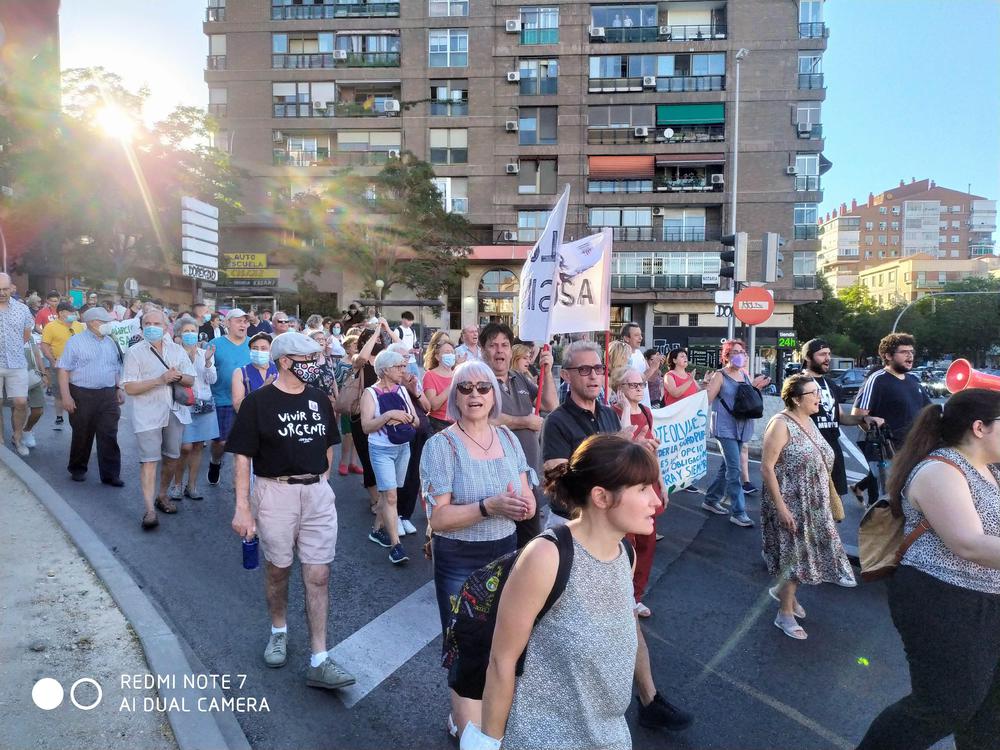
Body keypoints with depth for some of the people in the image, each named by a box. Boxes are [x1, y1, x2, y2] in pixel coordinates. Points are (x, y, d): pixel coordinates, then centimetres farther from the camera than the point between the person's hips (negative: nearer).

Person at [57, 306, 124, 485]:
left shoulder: (111, 343, 14)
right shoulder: (76, 342, -4)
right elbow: (64, 370, -7)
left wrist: (119, 388, 11)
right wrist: (66, 396, -14)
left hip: (108, 396, 4)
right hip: (82, 395, -4)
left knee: (109, 435, 0)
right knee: (82, 435, 8)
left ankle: (110, 474, 3)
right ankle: (78, 469, 26)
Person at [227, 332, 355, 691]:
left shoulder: (319, 399, 6)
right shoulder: (258, 402, -8)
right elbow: (243, 457, -9)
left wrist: (323, 482, 12)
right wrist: (242, 507, -14)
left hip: (317, 493, 3)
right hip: (275, 492, -3)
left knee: (318, 576, 2)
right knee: (278, 569, 14)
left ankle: (318, 661, 9)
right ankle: (279, 631, 41)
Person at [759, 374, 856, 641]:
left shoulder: (808, 421, 6)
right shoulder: (781, 424, -20)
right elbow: (766, 467, -22)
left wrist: (824, 498, 17)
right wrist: (780, 506, -24)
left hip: (814, 505, 8)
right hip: (791, 505, -8)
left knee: (805, 552, 17)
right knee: (794, 554, 2)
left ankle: (783, 590, 41)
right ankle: (785, 614, 18)